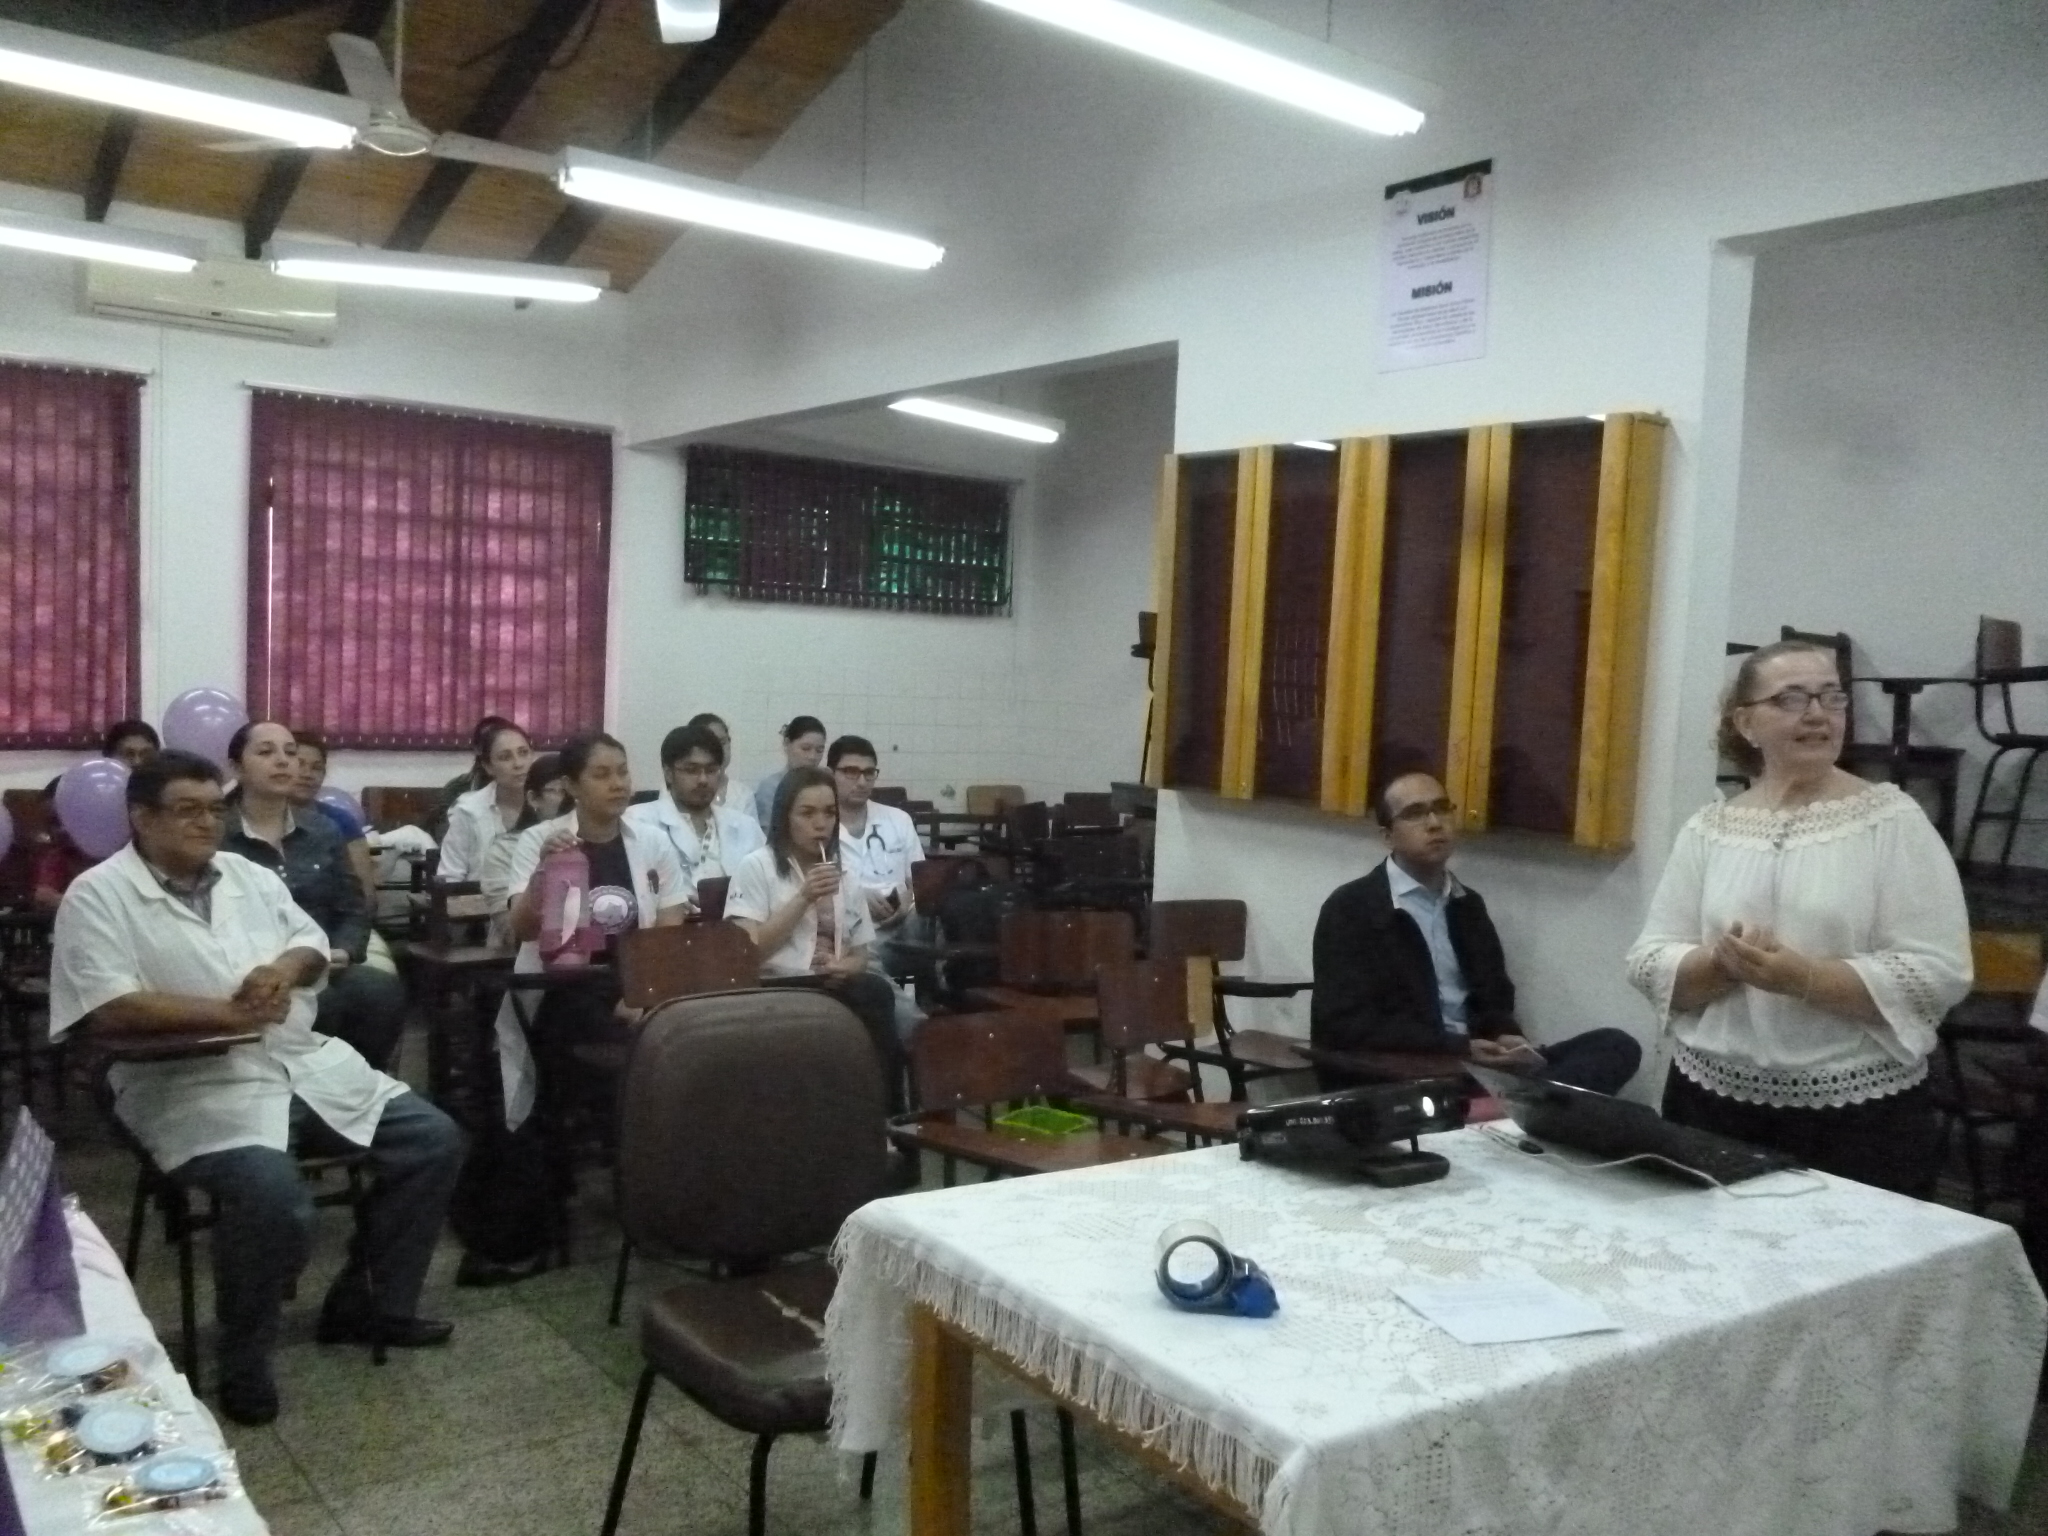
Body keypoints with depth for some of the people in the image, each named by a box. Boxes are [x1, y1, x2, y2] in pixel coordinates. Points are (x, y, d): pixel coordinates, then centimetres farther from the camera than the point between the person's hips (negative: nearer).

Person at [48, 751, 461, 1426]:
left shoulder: (248, 873, 14)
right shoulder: (99, 895, -5)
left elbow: (313, 944, 15)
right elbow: (110, 1010, -15)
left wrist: (285, 969, -9)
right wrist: (231, 1012, -20)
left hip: (307, 1065, 7)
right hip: (194, 1086, -7)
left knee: (433, 1140, -3)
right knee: (275, 1197, -33)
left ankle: (368, 1302, 14)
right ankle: (243, 1361, -5)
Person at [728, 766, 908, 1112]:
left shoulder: (846, 878, 18)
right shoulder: (756, 867, 2)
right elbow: (748, 951, -8)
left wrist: (844, 967, -5)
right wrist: (804, 898, -13)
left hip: (833, 992, 5)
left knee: (875, 990, -32)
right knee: (875, 992, -33)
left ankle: (886, 1115, -22)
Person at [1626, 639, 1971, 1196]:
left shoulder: (1892, 820, -4)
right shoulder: (1709, 828, 4)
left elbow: (1938, 975, -11)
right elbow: (1648, 963, 2)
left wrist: (1802, 976, -21)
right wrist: (1721, 963, -17)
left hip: (1860, 1116, -3)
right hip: (1711, 1105, 3)